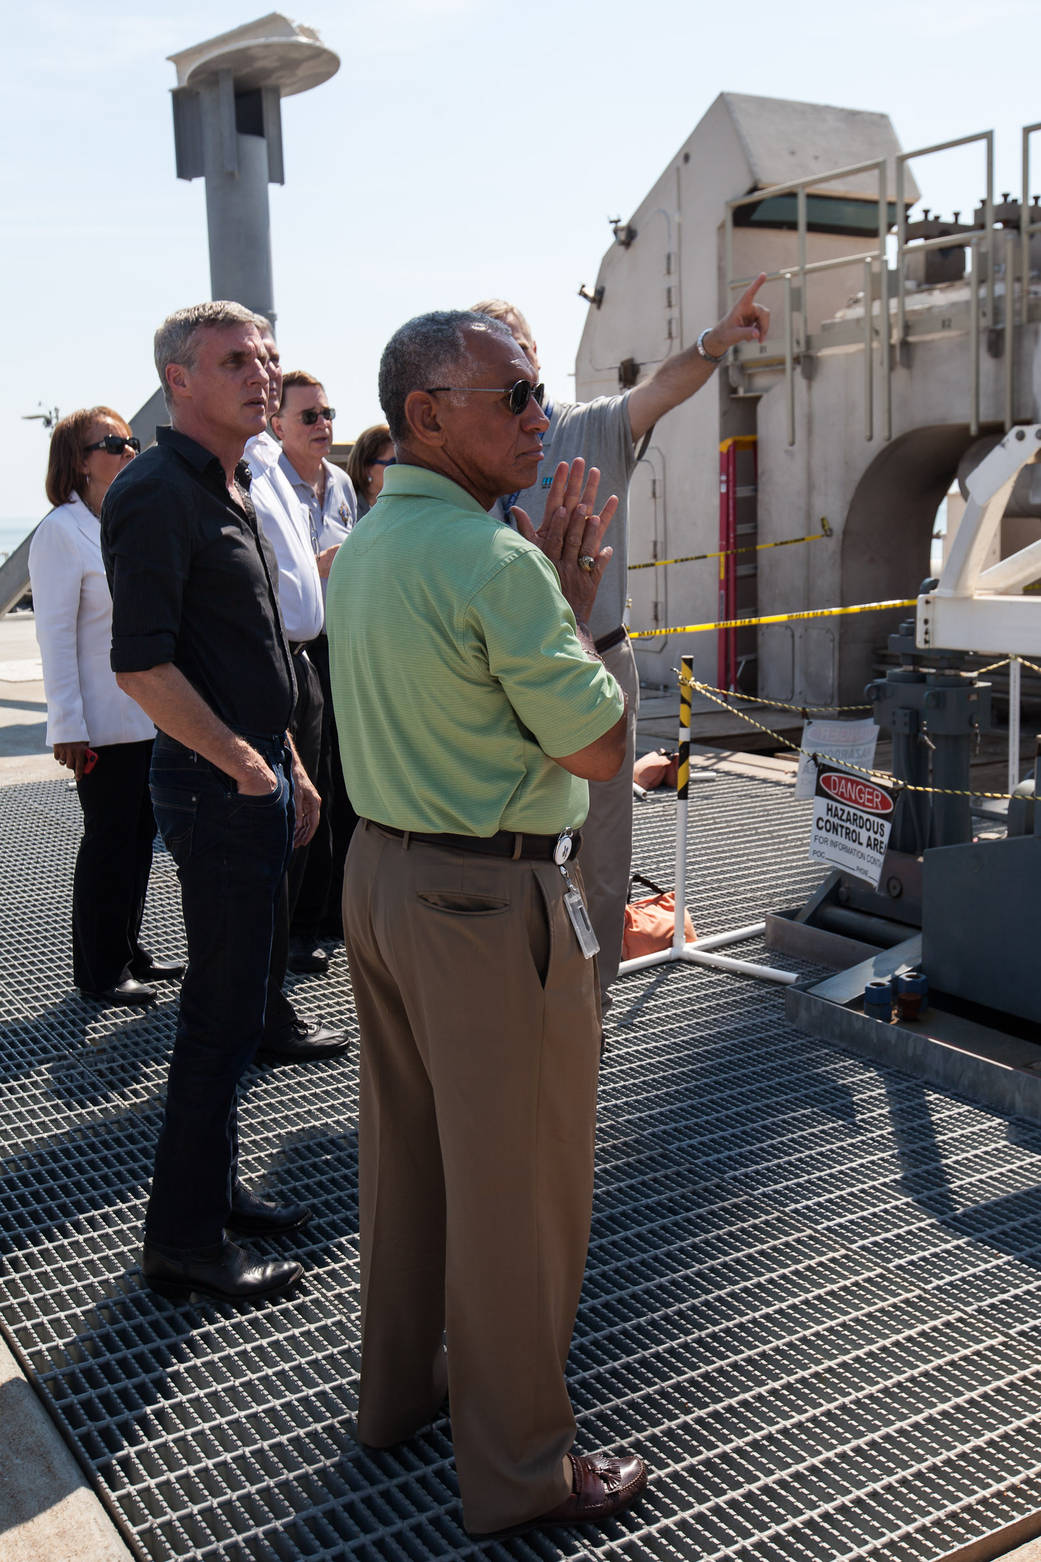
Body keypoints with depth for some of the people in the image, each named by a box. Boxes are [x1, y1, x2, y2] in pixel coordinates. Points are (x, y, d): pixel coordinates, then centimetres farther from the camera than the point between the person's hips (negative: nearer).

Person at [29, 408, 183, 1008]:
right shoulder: (62, 531, -10)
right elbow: (56, 634, -14)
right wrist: (67, 726, -18)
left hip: (152, 715, 7)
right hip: (105, 722, -7)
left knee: (141, 834, 13)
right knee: (110, 840, 1)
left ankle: (127, 950, 26)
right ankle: (99, 970, 14)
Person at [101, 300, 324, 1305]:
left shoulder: (229, 491, 16)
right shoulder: (157, 493, -15)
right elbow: (141, 666, -23)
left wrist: (292, 770, 20)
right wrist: (241, 763, -16)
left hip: (255, 779, 9)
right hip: (213, 786, -9)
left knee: (231, 1003, 17)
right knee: (221, 1013, -2)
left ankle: (210, 1188, 31)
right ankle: (183, 1240, 11)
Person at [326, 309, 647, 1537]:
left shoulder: (360, 547, 9)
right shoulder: (495, 560, -21)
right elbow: (598, 745, -16)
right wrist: (576, 600, -5)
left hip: (380, 872, 10)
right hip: (491, 898, -9)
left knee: (404, 1146, 21)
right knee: (515, 1183, 4)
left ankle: (398, 1386, 39)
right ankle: (518, 1469, 20)